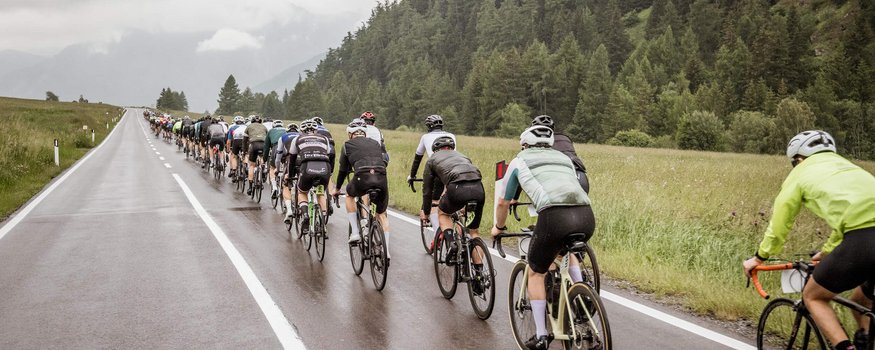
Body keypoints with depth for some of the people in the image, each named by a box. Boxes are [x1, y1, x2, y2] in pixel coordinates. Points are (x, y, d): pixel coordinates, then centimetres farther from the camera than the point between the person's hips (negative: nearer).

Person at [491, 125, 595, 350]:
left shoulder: (519, 161, 25)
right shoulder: (564, 158, 34)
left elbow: (503, 203, 32)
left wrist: (499, 227, 52)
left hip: (554, 216, -4)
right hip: (586, 216, 4)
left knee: (535, 273, 19)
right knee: (566, 249, 39)